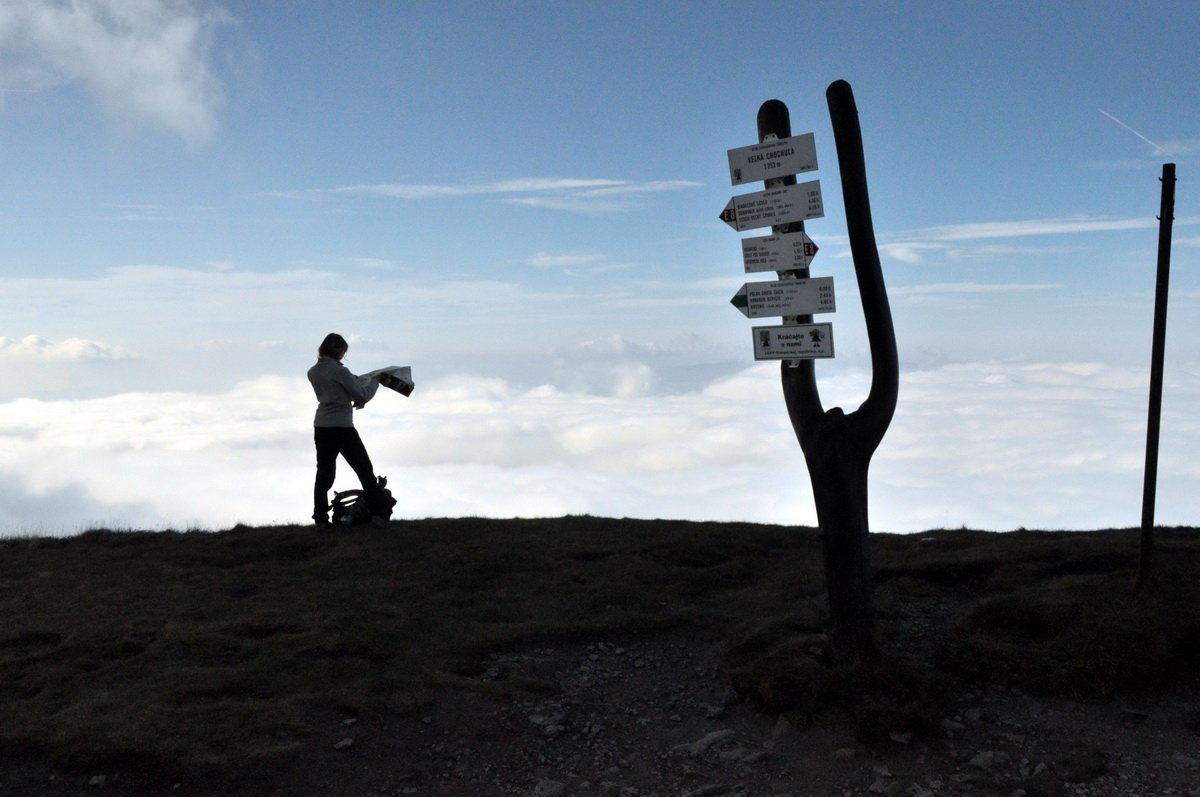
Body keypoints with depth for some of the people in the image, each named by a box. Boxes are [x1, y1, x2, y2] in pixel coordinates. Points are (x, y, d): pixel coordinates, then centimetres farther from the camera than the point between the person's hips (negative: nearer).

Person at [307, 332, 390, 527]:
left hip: (321, 427, 6)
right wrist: (374, 382, 8)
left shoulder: (313, 372, 7)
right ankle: (380, 513, 4)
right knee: (364, 470, 3)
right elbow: (362, 396, -8)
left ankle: (320, 518, 5)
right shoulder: (340, 371, -13)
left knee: (324, 473, 10)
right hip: (342, 427, -6)